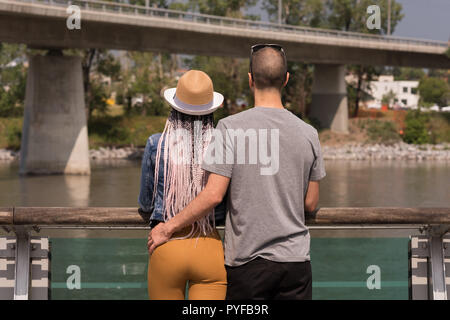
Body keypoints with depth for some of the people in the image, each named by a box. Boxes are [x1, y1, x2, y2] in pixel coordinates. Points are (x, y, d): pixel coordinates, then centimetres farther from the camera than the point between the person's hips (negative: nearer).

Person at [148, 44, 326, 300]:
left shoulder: (231, 128, -8)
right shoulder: (308, 133, 1)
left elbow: (214, 195, -12)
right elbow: (311, 204, 7)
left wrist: (168, 228, -1)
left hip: (247, 260, -2)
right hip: (296, 259, 2)